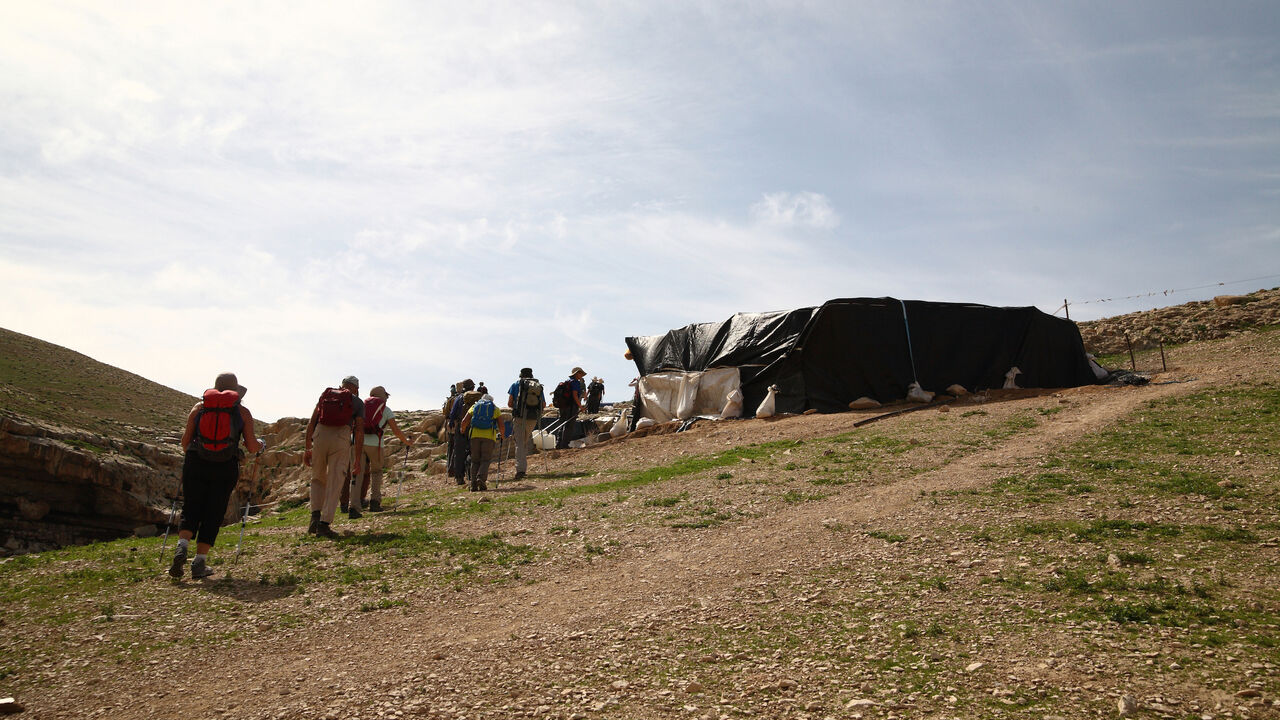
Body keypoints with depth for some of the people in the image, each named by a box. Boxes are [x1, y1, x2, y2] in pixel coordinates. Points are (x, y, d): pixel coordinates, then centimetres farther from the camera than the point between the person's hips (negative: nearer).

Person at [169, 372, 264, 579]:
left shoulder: (198, 407, 13)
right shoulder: (243, 412, 9)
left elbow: (185, 441, 9)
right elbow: (252, 447, 3)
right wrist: (260, 445, 26)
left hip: (195, 463, 1)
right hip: (225, 468, -1)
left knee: (190, 511, 9)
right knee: (213, 515, 6)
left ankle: (182, 547, -15)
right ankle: (199, 563, 3)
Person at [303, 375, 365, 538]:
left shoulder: (326, 394, 22)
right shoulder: (358, 402, 15)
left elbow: (311, 422, 14)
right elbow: (359, 432, 7)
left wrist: (308, 448, 16)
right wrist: (357, 461, 8)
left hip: (320, 436, 3)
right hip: (342, 438, -2)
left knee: (318, 479, 20)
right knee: (335, 483, 3)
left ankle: (315, 516, 6)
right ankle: (324, 524, -3)